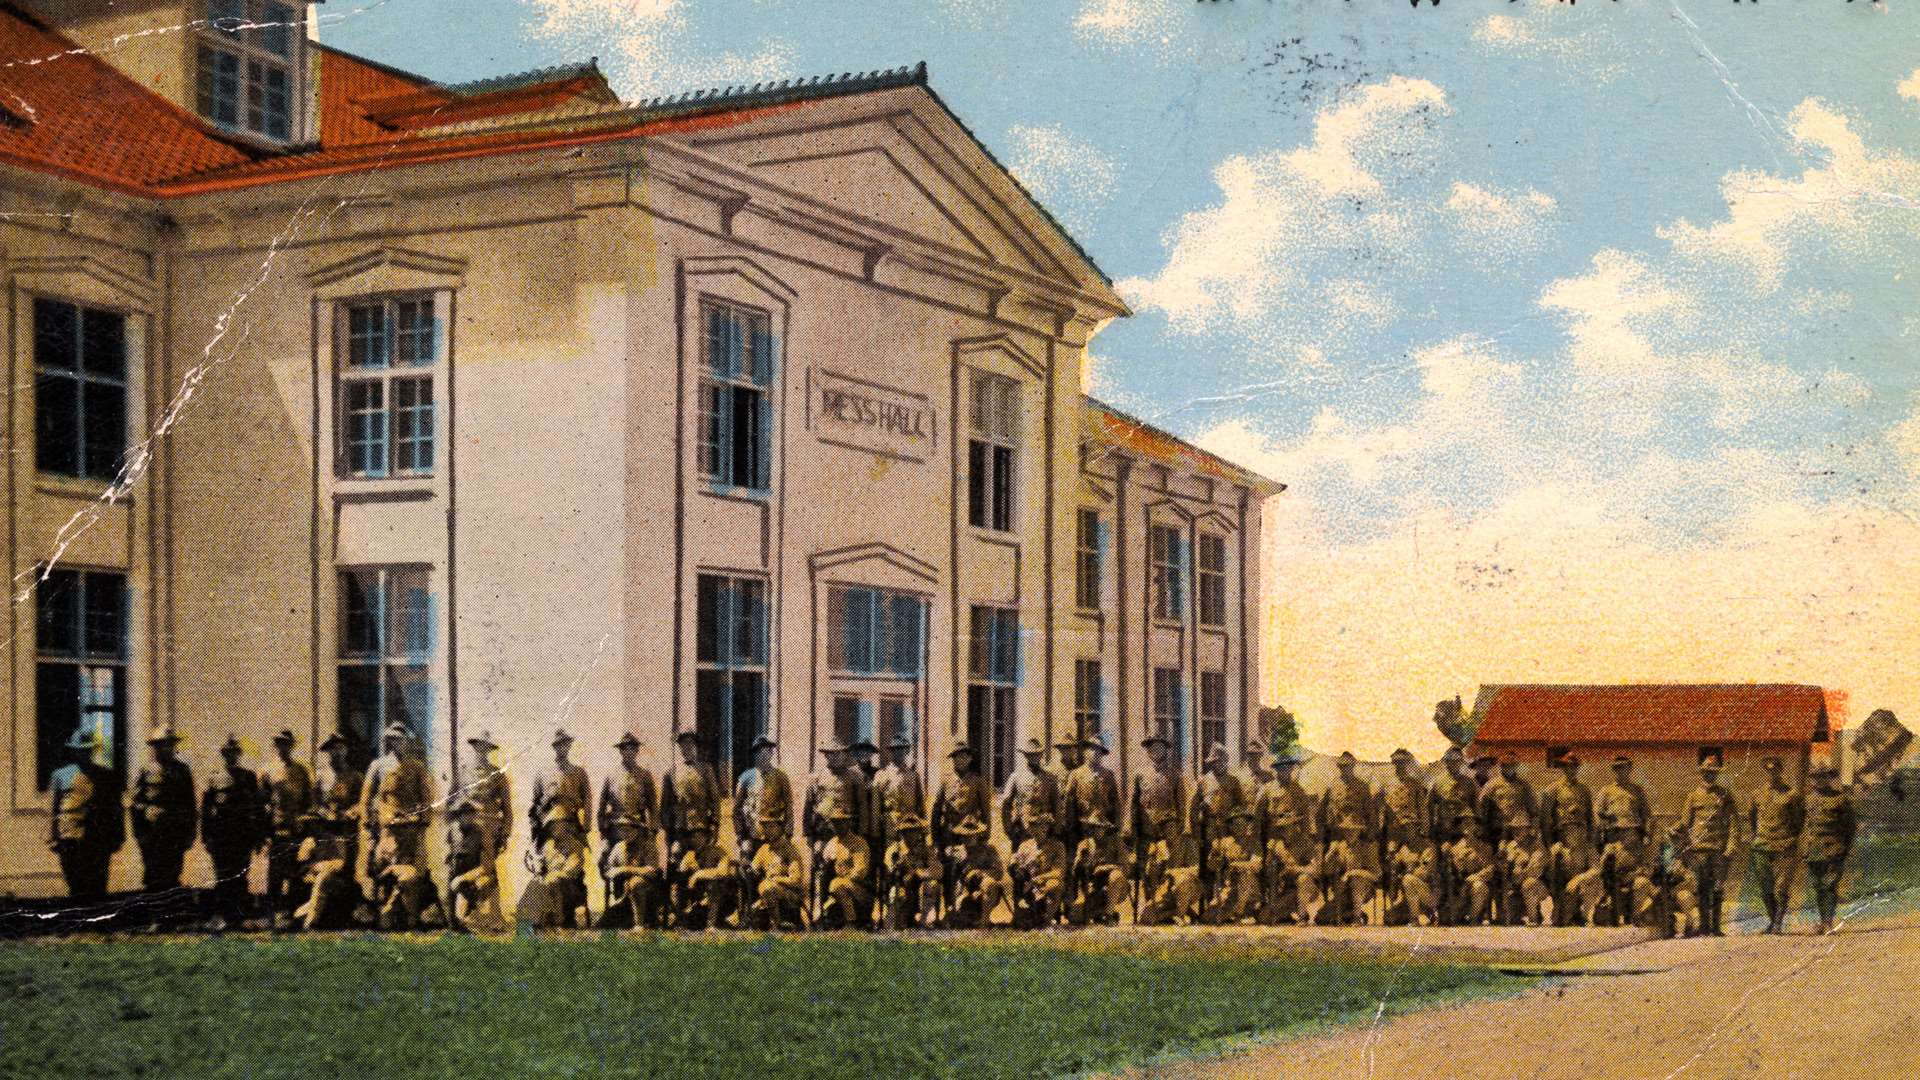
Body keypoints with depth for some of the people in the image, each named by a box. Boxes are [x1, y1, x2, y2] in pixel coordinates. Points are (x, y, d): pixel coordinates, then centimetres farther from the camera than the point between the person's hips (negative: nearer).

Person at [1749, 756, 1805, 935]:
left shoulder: (1792, 794, -1)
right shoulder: (1758, 794, 11)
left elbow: (1800, 819, 7)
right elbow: (1750, 816, 24)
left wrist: (1793, 837, 1)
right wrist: (1754, 835, 15)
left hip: (1785, 848, -4)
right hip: (1762, 848, 4)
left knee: (1782, 887, -8)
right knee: (1766, 890, 8)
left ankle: (1779, 922, -1)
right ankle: (1773, 920, 22)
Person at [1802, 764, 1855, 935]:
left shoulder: (1842, 799, -5)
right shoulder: (1811, 799, 13)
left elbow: (1851, 825, -3)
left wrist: (1846, 848, -9)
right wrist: (1806, 848, 18)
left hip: (1834, 851, -6)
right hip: (1815, 851, 6)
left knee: (1830, 887, -11)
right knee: (1818, 887, 9)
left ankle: (1829, 922, -12)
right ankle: (1824, 920, 17)